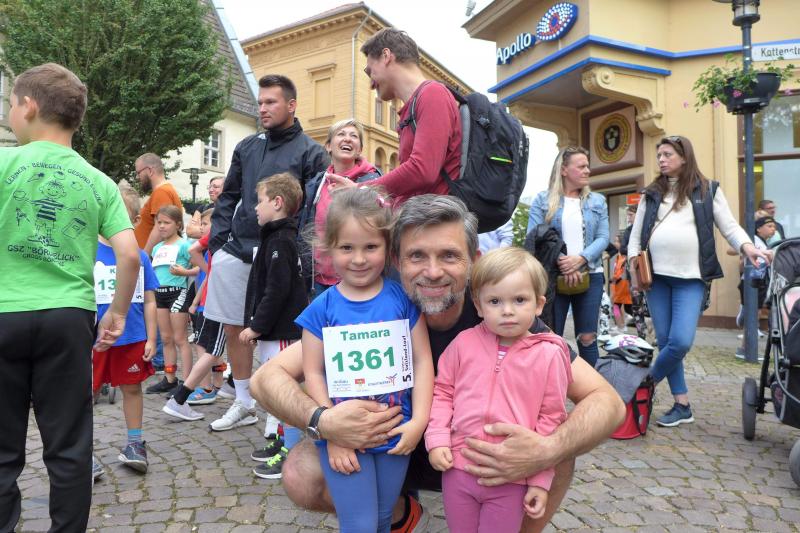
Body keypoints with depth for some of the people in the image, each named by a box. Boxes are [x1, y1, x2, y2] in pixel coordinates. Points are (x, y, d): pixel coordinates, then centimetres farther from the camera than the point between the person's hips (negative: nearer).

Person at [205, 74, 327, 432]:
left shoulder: (309, 152, -2)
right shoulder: (247, 147, 14)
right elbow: (228, 197, 17)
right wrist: (217, 239, 6)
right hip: (236, 250, 6)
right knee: (234, 328, 11)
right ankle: (243, 402, 28)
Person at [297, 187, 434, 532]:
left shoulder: (403, 299, -5)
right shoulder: (322, 308, -6)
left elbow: (422, 360, -4)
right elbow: (314, 373, -5)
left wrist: (419, 420, -9)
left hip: (395, 434, 2)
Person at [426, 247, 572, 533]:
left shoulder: (549, 354, -7)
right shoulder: (464, 342, -3)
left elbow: (551, 418, -2)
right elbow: (443, 391, 7)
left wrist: (541, 480, -1)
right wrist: (437, 439, -4)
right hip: (457, 469, 2)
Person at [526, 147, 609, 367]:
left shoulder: (598, 201, 12)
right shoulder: (542, 200, 3)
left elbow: (603, 237, 3)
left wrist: (580, 259, -15)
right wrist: (562, 264, -17)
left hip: (590, 276, 2)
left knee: (588, 338, 6)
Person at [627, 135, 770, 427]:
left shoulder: (708, 190, 7)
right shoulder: (651, 194, 13)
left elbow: (729, 226, 4)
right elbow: (636, 232, 12)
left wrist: (747, 245, -15)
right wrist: (634, 257, -5)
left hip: (691, 278, -3)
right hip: (656, 277, 3)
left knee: (681, 342, -15)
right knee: (665, 342, 4)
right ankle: (682, 406, 15)